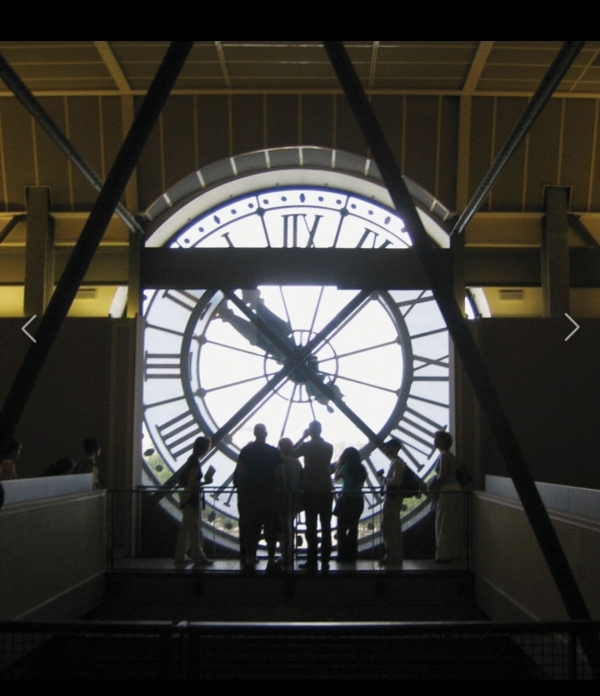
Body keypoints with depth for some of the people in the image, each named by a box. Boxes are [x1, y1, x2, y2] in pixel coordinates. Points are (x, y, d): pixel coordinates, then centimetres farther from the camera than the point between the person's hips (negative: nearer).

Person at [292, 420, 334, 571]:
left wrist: (303, 437, 11)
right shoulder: (329, 447, 4)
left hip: (310, 492, -3)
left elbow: (293, 453, 6)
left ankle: (312, 561, 1)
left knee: (311, 527, 0)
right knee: (326, 527, 5)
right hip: (326, 491, 3)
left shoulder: (307, 446, -8)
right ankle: (325, 561, 6)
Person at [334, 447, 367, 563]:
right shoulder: (362, 469, 2)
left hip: (346, 500, -5)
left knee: (342, 529, 5)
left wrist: (338, 464, 17)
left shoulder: (345, 468, -11)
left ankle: (343, 555, 4)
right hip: (358, 501, 5)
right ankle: (352, 555, 15)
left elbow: (337, 476, 4)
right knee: (353, 528, 12)